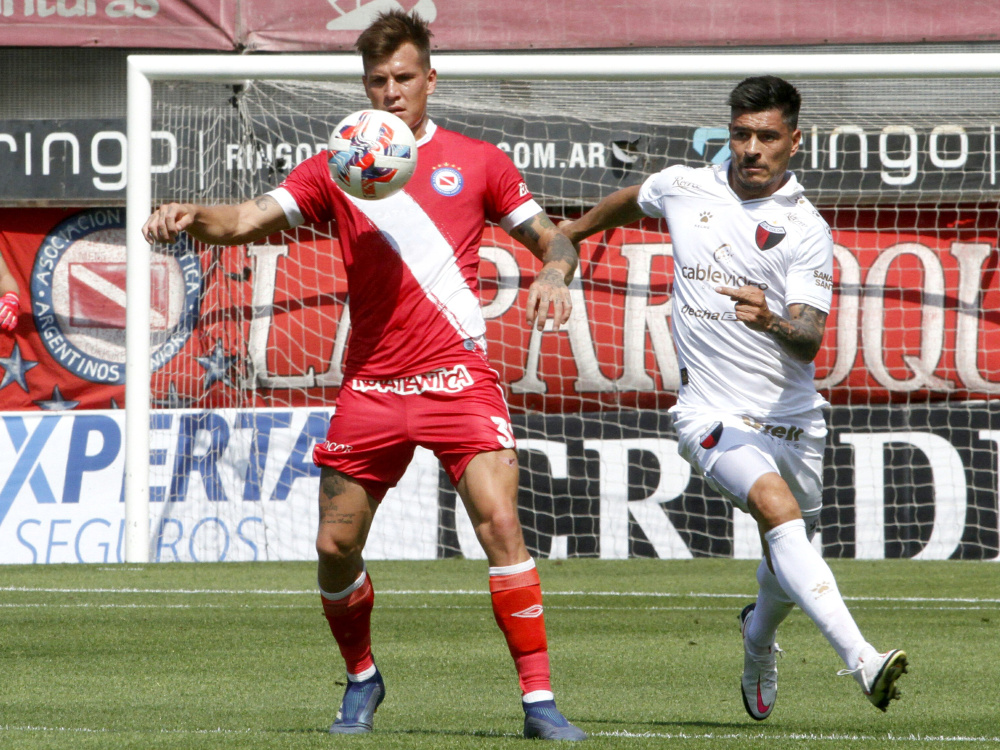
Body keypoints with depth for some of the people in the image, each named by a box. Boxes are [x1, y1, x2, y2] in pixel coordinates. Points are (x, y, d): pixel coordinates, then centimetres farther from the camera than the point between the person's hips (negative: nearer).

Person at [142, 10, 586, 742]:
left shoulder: (477, 162, 6)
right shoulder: (335, 169, 8)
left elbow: (552, 240, 8)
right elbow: (248, 220, -1)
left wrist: (553, 272, -15)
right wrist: (192, 216, -22)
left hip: (458, 377, -2)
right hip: (370, 384, 2)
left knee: (500, 523, -18)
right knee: (335, 546, 4)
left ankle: (539, 700, -13)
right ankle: (362, 680, 29)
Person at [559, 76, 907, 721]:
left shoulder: (806, 231, -7)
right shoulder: (683, 188, 2)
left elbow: (809, 339, -17)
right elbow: (631, 203, 26)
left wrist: (773, 322, -39)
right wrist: (574, 231, 42)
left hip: (792, 417, 1)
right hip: (712, 412, -1)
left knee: (786, 572, 14)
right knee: (778, 506, -29)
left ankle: (758, 639, 52)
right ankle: (861, 660, -41)